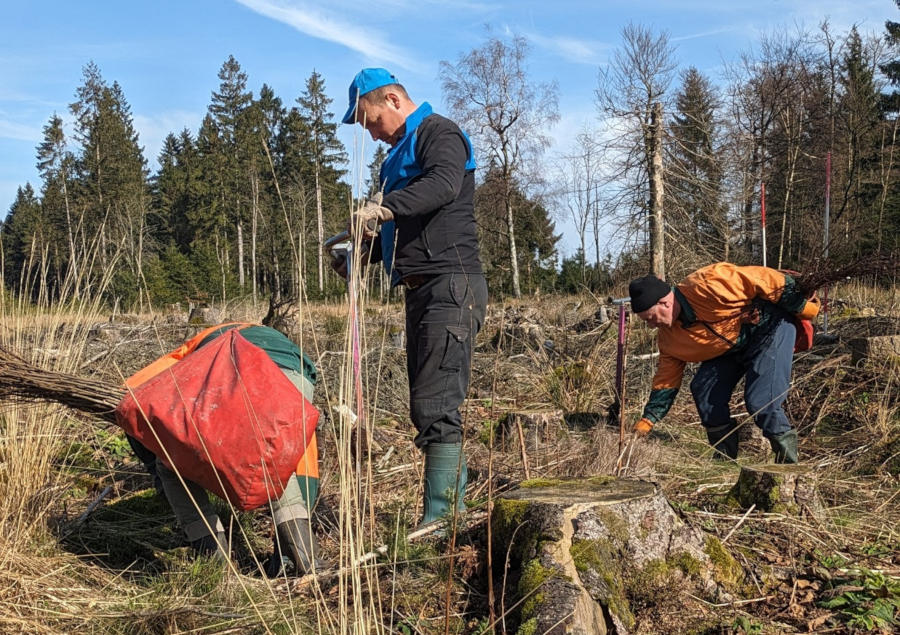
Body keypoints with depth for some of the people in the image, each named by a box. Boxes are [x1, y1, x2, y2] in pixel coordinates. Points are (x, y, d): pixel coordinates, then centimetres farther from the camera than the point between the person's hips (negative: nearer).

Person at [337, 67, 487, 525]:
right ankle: (453, 510, 18)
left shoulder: (439, 133, -5)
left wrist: (382, 208, -39)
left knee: (435, 407, -15)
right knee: (429, 407, 11)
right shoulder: (402, 151, 25)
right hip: (421, 291, 11)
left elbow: (445, 185, -27)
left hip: (450, 286, -10)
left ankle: (439, 520, -13)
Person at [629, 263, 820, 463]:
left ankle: (788, 463, 1)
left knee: (761, 401, -18)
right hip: (733, 346, 8)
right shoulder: (670, 335, -7)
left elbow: (767, 280, -25)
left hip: (771, 326, -7)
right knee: (704, 389, -5)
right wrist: (646, 420, -4)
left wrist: (802, 307, -16)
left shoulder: (707, 285, -31)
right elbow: (666, 379, 1)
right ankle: (725, 460, 9)